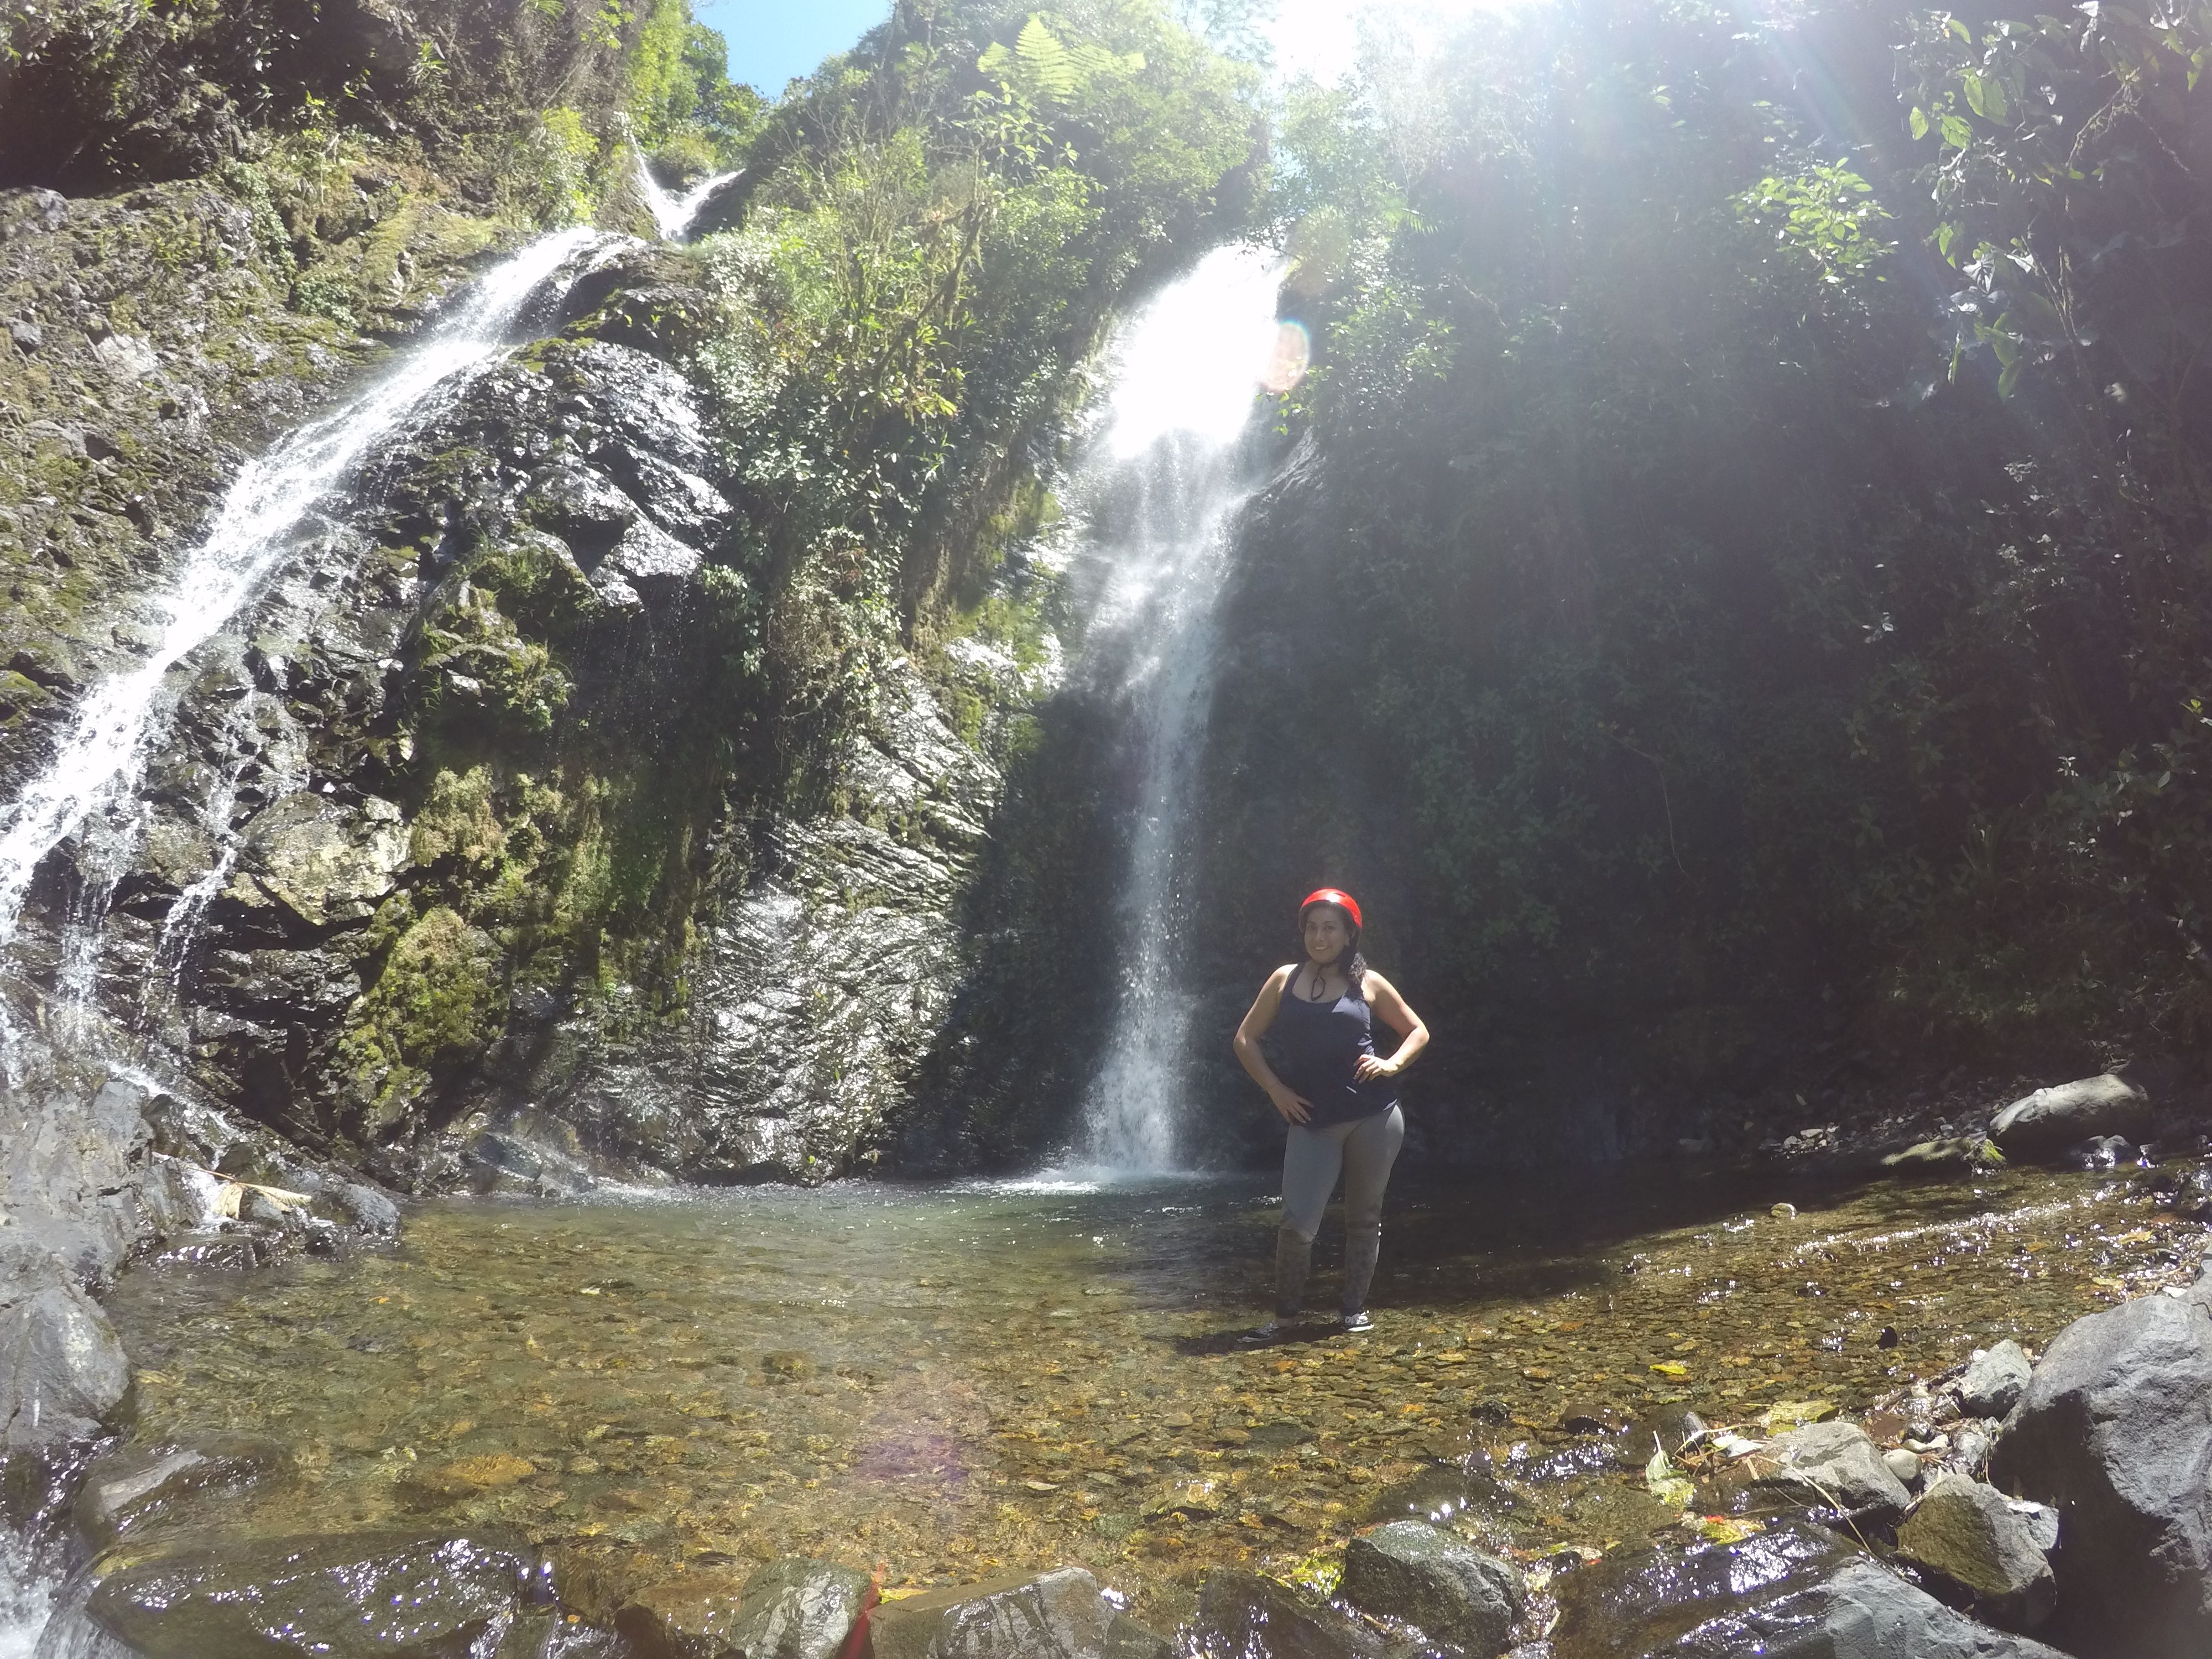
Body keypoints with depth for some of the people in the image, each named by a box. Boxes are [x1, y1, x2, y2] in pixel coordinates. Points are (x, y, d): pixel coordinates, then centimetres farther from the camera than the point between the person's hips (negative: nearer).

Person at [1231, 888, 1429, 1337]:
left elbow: (1418, 1031, 13)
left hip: (1374, 1116, 0)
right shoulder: (1284, 980, 7)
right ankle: (1285, 1312, 10)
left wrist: (1392, 1064, -5)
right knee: (1297, 1222, -7)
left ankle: (1356, 1309, 24)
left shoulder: (1368, 983, 5)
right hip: (1312, 1120, 0)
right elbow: (1245, 1039, 10)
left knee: (1364, 1216, 9)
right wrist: (1275, 1090, 0)